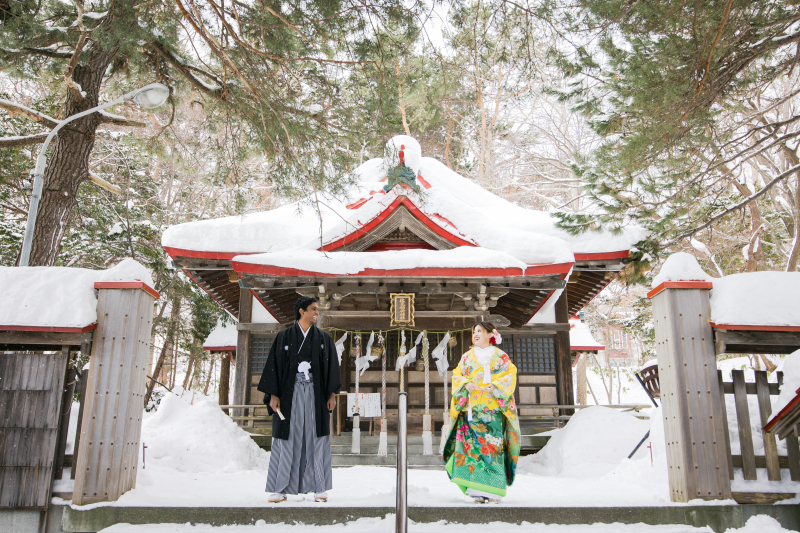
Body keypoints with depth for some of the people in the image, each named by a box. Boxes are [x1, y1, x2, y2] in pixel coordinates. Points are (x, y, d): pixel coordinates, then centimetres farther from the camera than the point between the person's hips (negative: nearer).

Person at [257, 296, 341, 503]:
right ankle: (280, 489, 8)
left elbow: (332, 367, 8)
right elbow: (274, 365, 2)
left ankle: (319, 488, 9)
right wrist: (273, 394, -6)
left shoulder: (323, 338, 9)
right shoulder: (284, 337, 4)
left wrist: (332, 394, -1)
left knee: (316, 439, 2)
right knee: (287, 440, 0)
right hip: (290, 393, -1)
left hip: (315, 393, 1)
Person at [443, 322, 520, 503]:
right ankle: (477, 491, -4)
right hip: (471, 408, 2)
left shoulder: (501, 357, 11)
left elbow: (509, 376, 2)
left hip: (493, 408, -2)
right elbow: (457, 375, 13)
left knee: (492, 445, -10)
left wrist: (495, 387, -14)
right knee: (472, 445, -7)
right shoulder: (467, 357, 19)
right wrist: (466, 384, -8)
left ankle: (492, 490, -6)